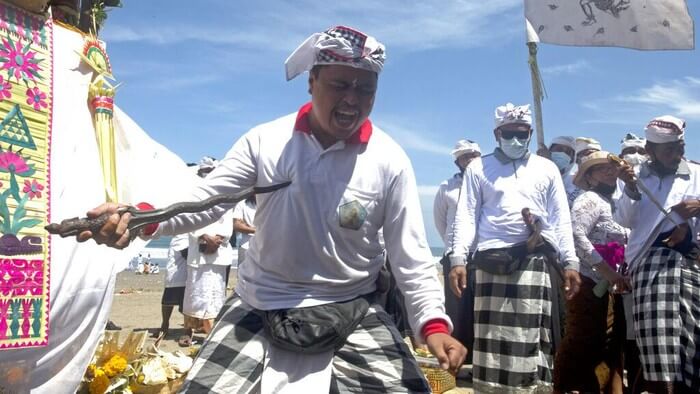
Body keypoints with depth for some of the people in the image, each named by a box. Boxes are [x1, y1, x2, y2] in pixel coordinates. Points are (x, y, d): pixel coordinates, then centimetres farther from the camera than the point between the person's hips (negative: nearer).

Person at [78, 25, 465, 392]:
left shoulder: (389, 162, -10)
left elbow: (411, 257, -6)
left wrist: (433, 323, -19)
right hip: (259, 306, 1)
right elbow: (202, 201, -7)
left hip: (350, 313, 0)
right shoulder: (266, 141, -7)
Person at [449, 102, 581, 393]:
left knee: (533, 334, 0)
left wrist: (570, 262, 3)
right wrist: (458, 259, -8)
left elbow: (561, 218, 12)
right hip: (492, 259, -1)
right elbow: (466, 216, 3)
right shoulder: (479, 169, 10)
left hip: (536, 260, 1)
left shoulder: (547, 169, 15)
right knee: (492, 334, 0)